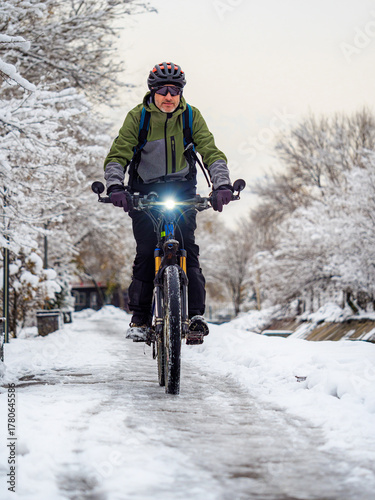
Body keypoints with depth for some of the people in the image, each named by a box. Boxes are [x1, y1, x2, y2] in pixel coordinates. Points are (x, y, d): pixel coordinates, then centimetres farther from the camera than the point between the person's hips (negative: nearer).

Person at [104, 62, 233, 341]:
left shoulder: (191, 116, -3)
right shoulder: (137, 117, -6)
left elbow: (211, 153, -9)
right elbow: (118, 155, -11)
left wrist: (222, 184, -26)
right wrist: (115, 186, -30)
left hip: (182, 191, 1)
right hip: (145, 191, 0)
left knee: (188, 248, -15)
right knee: (145, 253, -7)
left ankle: (195, 313, -14)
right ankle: (140, 320, 2)